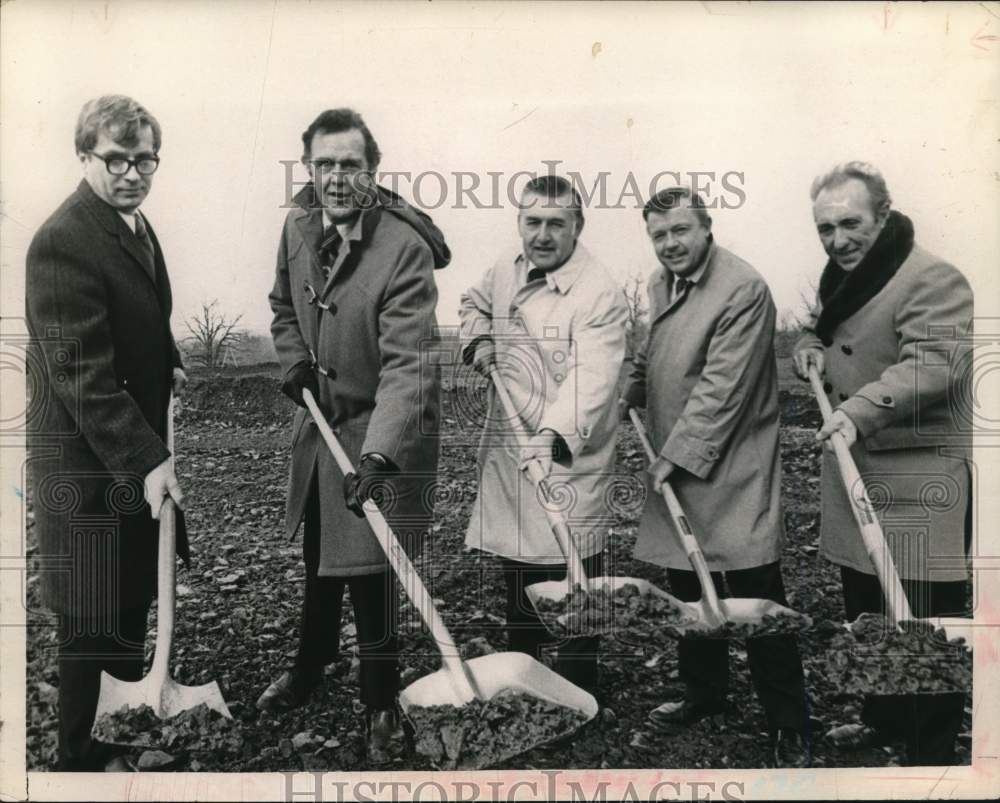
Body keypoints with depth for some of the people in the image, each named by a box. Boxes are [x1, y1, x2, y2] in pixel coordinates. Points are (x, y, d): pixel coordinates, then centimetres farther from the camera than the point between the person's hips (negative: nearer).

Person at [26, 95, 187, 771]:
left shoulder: (135, 222, 8)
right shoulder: (62, 243, -22)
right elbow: (83, 376, -26)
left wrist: (171, 365, 7)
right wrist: (144, 461, -28)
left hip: (135, 440, 9)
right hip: (86, 455, -9)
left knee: (135, 585, 23)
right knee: (89, 613, 6)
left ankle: (130, 676, 46)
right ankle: (78, 754, 25)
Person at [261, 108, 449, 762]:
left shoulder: (405, 247, -25)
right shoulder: (298, 227, -2)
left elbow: (408, 364, -31)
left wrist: (379, 453, -41)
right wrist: (294, 359, -1)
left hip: (381, 427, -6)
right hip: (321, 413, 7)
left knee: (369, 568, 1)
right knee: (318, 557, 23)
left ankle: (381, 700, 26)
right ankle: (312, 664, 49)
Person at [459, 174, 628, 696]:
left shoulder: (599, 295, -18)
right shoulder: (506, 273, 6)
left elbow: (592, 378, -31)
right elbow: (473, 302, 29)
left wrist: (554, 436, -46)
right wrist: (478, 338, 7)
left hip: (568, 457, -7)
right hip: (507, 452, 7)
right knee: (515, 573, 21)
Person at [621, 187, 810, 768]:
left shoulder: (744, 289, -17)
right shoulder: (660, 283, 9)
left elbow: (722, 389, -20)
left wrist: (676, 457, -16)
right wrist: (628, 398, 9)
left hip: (732, 470, -8)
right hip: (676, 463, 8)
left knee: (757, 599, -3)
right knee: (689, 589, 18)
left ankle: (790, 726, 13)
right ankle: (704, 693, 37)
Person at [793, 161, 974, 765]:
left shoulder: (933, 280, -17)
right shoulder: (843, 278, 12)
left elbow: (935, 364, -29)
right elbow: (822, 329, 28)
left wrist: (861, 409, -39)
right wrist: (812, 347, 5)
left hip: (917, 478, -9)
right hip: (855, 469, 9)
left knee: (921, 622, -2)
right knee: (865, 610, 21)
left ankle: (932, 751, 14)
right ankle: (884, 716, 40)